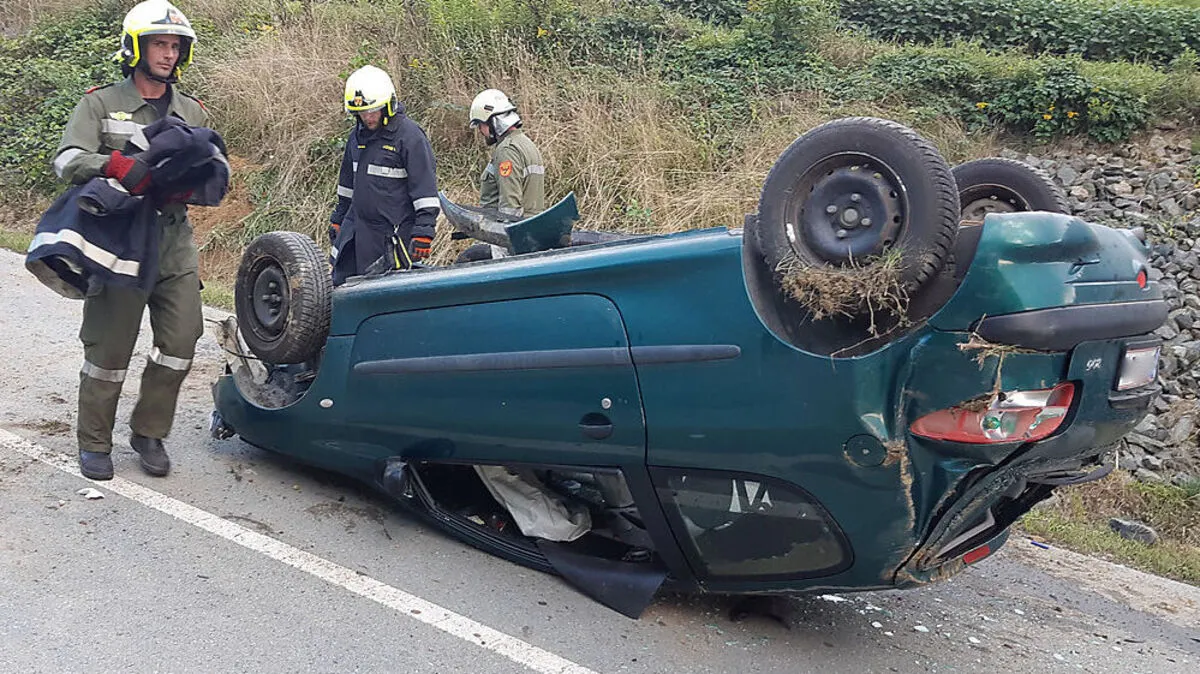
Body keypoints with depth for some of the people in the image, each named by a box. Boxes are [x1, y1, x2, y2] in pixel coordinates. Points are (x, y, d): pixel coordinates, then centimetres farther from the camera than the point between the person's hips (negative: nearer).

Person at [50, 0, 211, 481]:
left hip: (176, 244, 4)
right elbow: (67, 160, -8)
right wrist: (117, 165, -25)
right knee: (109, 348, -1)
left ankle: (149, 433, 19)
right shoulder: (101, 104, 6)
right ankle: (94, 443, 16)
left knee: (181, 342, 0)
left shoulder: (192, 113, 16)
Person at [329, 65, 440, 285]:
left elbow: (425, 188, -15)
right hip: (355, 227, 8)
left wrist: (423, 231, -19)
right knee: (340, 285, 10)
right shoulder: (357, 135, 11)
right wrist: (337, 219, 25)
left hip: (393, 233, -8)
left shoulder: (410, 135, -12)